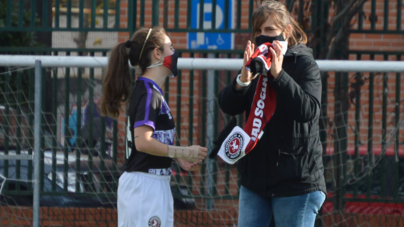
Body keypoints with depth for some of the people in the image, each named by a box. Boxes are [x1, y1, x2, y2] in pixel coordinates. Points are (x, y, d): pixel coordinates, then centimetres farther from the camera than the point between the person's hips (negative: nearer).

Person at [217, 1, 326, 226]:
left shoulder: (304, 63, -4)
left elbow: (309, 110, -19)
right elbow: (228, 105, -2)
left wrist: (279, 75, -25)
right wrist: (244, 79, -21)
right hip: (255, 178, 5)